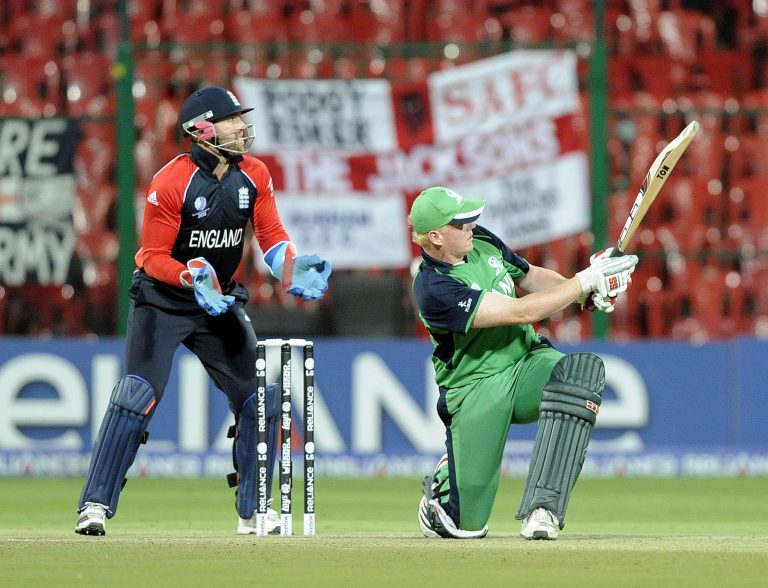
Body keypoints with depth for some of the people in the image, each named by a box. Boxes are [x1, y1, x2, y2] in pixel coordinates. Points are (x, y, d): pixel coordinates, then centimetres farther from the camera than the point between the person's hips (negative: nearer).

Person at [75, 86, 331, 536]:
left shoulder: (255, 175, -3)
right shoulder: (171, 183, -20)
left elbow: (272, 237, 1)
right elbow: (153, 258, -17)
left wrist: (293, 269, -19)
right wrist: (193, 278, -35)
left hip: (221, 302, 6)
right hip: (163, 299, -6)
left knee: (260, 396, 1)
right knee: (139, 394, -20)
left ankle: (253, 513, 15)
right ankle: (95, 506, -17)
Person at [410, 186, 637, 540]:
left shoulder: (481, 240, 2)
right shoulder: (434, 289, -23)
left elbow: (529, 276, 16)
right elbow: (521, 312, -25)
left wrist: (590, 292, -3)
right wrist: (586, 280, -22)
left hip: (527, 361, 6)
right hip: (476, 390, -6)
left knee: (584, 370, -31)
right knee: (467, 526, -9)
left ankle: (542, 510, -33)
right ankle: (443, 482, 33)